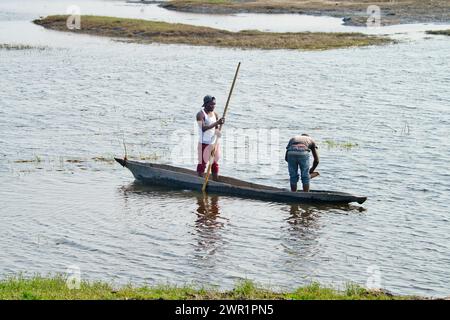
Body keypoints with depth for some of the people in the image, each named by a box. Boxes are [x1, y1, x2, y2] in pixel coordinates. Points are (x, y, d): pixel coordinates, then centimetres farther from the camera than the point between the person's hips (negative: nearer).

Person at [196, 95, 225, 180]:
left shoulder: (215, 114, 8)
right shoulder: (200, 114, -12)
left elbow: (217, 129, 11)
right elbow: (203, 128, -25)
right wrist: (216, 123, -32)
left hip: (214, 142, 6)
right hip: (204, 143, -6)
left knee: (215, 163, 9)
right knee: (202, 163, -1)